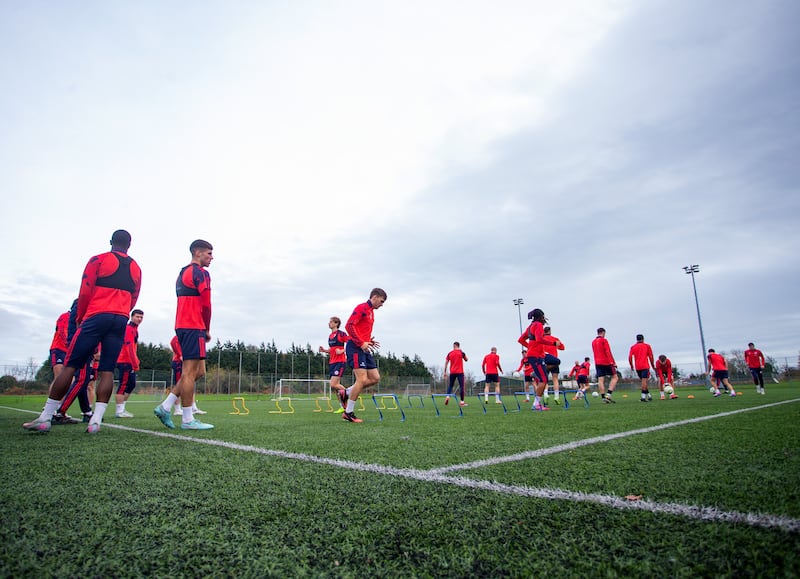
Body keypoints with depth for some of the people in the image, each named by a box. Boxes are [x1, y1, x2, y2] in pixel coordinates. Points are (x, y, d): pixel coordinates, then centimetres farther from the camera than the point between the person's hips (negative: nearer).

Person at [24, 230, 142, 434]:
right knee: (107, 371, 1)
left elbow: (85, 292, -1)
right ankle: (96, 421, -4)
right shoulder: (136, 268, 15)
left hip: (96, 317, -3)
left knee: (70, 366, 1)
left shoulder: (99, 260, 3)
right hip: (120, 320, 3)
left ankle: (45, 419, 4)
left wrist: (80, 318, 10)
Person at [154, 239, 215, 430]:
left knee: (198, 372, 13)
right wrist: (207, 330, 1)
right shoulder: (200, 273, -7)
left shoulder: (182, 273, 23)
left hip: (182, 327, 10)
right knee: (190, 372, -6)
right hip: (194, 328, -10)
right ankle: (187, 419, -2)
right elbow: (206, 305, -12)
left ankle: (165, 407, 12)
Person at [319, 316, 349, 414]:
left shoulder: (341, 334, -8)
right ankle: (343, 406, 13)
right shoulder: (330, 336, 16)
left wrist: (342, 351, -19)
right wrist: (324, 350, 8)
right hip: (332, 362, 8)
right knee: (336, 385, 6)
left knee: (333, 384, -16)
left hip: (340, 361, -8)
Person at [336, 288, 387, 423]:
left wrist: (369, 341, 11)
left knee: (375, 378, 5)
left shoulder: (371, 312, 20)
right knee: (362, 379, -13)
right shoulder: (361, 308, -8)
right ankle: (348, 413, -1)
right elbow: (349, 326, -18)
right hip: (355, 347, -9)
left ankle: (346, 393, 15)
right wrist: (361, 343, -20)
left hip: (364, 349, 10)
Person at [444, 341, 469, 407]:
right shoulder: (461, 352, -3)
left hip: (452, 372, 3)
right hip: (460, 372, -3)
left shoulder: (449, 353, 5)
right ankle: (462, 402, -5)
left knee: (450, 385, 16)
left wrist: (445, 372, 10)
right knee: (461, 386, -1)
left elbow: (446, 363, 4)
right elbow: (466, 360, 11)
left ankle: (447, 396, -5)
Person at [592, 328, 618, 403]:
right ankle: (609, 394, -13)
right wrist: (613, 362, -13)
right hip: (606, 362, -6)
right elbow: (608, 352, -12)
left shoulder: (593, 342, 15)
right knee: (615, 377, 1)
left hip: (597, 363, 6)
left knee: (600, 380, 1)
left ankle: (603, 397, -4)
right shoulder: (604, 340, -5)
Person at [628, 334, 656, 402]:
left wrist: (631, 366, 12)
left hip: (637, 367, 3)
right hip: (645, 366, -3)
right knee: (644, 381, -8)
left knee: (644, 381, 16)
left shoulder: (633, 347, 11)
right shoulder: (647, 346, 6)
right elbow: (651, 357, 4)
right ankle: (643, 396, -16)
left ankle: (649, 395, 23)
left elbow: (630, 357, 2)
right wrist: (653, 366, 13)